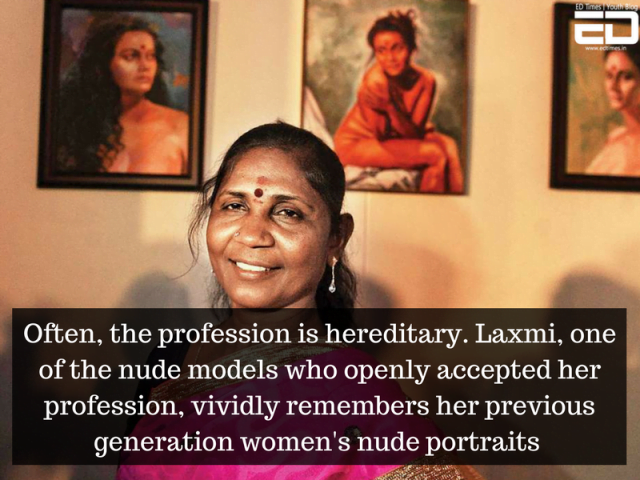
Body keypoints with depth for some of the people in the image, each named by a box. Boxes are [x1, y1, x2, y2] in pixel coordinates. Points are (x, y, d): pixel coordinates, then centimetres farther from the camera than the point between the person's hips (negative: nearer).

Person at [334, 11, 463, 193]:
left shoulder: (425, 80, -13)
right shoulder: (374, 83, -27)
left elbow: (415, 132, -17)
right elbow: (383, 136, -20)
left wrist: (390, 107, -31)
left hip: (398, 138, 6)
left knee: (449, 146, -13)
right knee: (435, 155, -20)